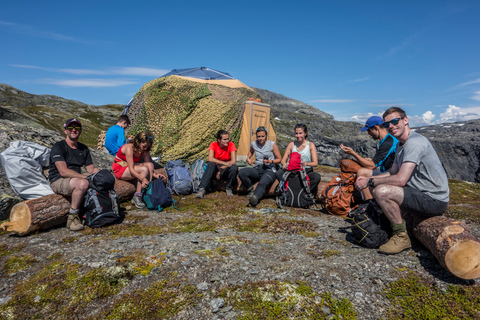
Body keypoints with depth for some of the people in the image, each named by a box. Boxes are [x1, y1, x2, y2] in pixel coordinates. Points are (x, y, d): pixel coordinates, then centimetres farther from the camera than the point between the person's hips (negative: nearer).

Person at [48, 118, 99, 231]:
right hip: (58, 181, -7)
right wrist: (86, 177, -28)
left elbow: (92, 169, 7)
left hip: (77, 177, 7)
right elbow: (64, 171, -21)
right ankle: (72, 218, -21)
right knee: (83, 183, -37)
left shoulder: (84, 149, 13)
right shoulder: (58, 147, -9)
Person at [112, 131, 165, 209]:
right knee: (144, 169, -31)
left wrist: (155, 175, -25)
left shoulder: (145, 150, -7)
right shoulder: (129, 148, -27)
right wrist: (143, 178, -44)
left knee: (150, 165, -22)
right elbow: (131, 169, -31)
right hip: (119, 169, -6)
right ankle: (137, 197, -25)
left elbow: (149, 166, -5)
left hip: (132, 166, 6)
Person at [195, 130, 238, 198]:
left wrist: (221, 169, -22)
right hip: (215, 169, 0)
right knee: (211, 164, -33)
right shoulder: (213, 145, -10)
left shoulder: (231, 145, -12)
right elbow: (210, 159, -25)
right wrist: (224, 163, -35)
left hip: (226, 170, 0)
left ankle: (229, 189, -10)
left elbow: (233, 161, -19)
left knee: (234, 167, -33)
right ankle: (201, 189, -32)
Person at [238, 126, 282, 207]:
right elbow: (251, 151, 32)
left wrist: (270, 161, -17)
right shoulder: (254, 144, 7)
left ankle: (255, 198, -66)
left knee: (262, 184, -39)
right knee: (241, 173, -25)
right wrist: (248, 158, 12)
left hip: (269, 171, -4)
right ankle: (251, 190, -13)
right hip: (257, 170, 5)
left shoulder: (272, 144, -4)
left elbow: (279, 159, 2)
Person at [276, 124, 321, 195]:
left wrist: (307, 163, -31)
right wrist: (284, 164, -22)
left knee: (317, 177, -34)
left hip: (307, 171, -1)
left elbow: (315, 163, -7)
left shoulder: (311, 145, 1)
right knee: (278, 173, -27)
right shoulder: (291, 145, 7)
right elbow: (283, 160, 4)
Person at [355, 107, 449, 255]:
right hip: (422, 194, 10)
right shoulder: (401, 145, 13)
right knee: (378, 186, 16)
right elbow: (392, 172, 16)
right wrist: (367, 178, 1)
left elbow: (400, 180, -28)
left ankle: (402, 237, -10)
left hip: (434, 200, -10)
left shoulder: (414, 142, -20)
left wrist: (370, 181, -18)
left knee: (382, 191, -28)